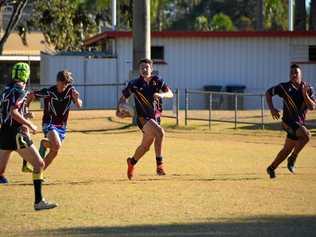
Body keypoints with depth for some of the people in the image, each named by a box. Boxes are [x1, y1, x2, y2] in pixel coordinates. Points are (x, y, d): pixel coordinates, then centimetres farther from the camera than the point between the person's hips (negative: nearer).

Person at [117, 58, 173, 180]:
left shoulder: (157, 81, 0)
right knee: (160, 133, -31)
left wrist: (161, 94, -26)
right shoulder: (135, 84, -6)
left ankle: (132, 162, 45)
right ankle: (159, 164, -27)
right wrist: (119, 110, -11)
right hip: (143, 117, -5)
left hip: (155, 117, 5)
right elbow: (124, 97, 5)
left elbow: (170, 94, -5)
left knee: (145, 146, 16)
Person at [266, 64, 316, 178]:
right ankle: (292, 159, -14)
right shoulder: (285, 87, -6)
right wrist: (271, 108, -7)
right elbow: (268, 93, 6)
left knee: (287, 150, 11)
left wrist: (305, 94, -22)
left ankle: (272, 168, 28)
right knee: (306, 135, -29)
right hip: (289, 121, -5)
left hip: (300, 123, 5)